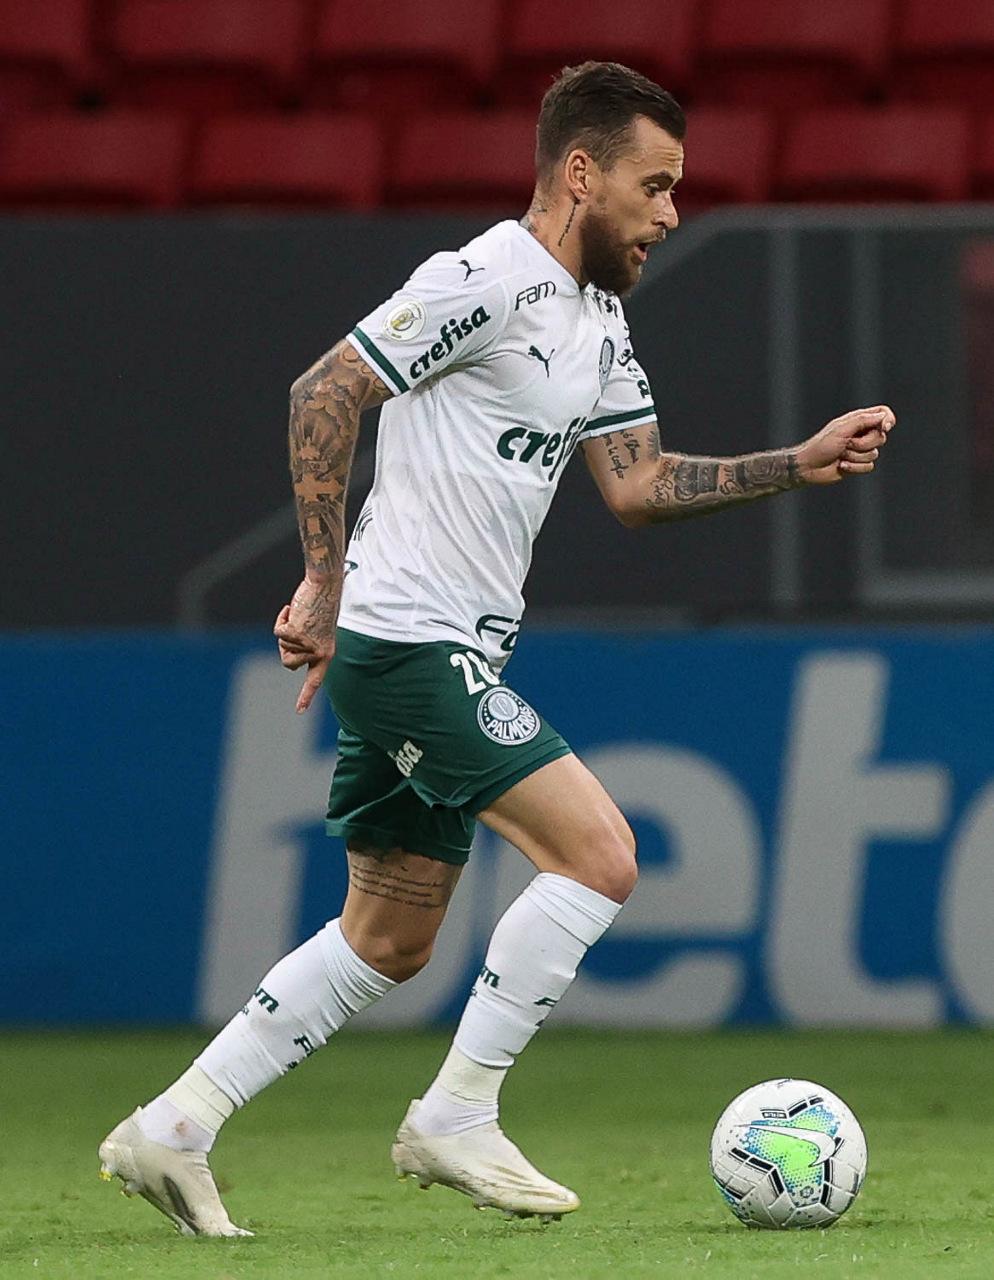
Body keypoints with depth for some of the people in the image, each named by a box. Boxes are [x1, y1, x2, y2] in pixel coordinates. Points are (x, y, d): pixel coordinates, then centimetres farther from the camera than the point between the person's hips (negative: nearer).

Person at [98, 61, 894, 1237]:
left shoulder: (597, 322, 15)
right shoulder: (489, 280, -15)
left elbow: (637, 486, 18)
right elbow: (323, 393, -16)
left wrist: (800, 465, 8)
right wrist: (325, 584, -17)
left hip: (447, 658, 10)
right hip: (411, 646, -10)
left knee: (391, 939, 13)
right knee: (598, 852, -14)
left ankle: (171, 1131, 16)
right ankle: (455, 1120, -6)